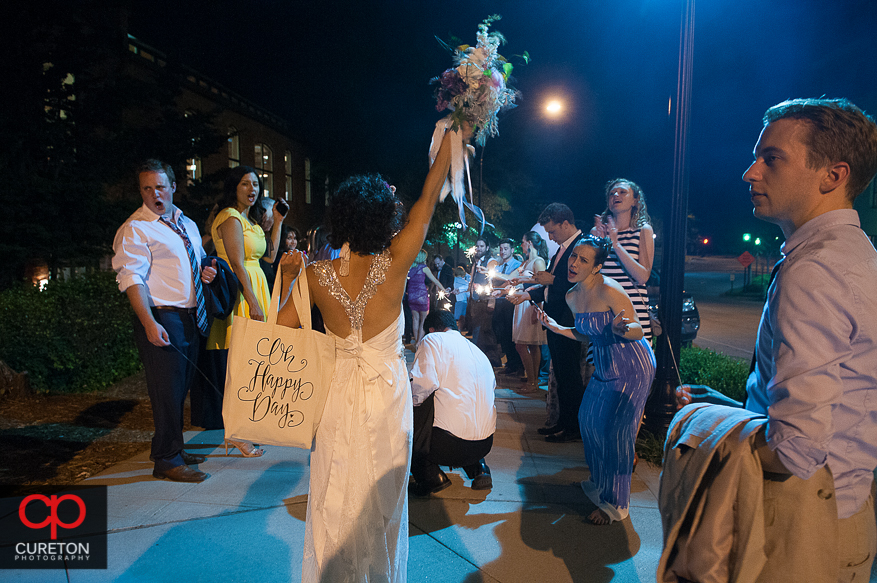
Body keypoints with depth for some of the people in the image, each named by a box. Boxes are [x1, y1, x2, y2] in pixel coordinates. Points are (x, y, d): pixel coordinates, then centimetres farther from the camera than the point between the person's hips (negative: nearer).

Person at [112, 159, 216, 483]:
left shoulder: (188, 225, 16)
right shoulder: (135, 229, -7)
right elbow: (131, 279, -17)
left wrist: (206, 271, 3)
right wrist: (149, 323, -27)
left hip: (192, 317, 8)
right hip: (162, 319, -7)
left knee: (181, 387, 16)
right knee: (167, 389, -3)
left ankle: (173, 449, 31)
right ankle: (166, 460, 10)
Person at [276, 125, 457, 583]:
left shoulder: (315, 275, -11)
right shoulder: (393, 266, -17)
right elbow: (427, 202, -8)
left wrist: (286, 278, 8)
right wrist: (451, 140, 2)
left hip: (337, 395, 2)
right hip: (386, 395, -2)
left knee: (336, 500, 19)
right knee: (381, 500, 17)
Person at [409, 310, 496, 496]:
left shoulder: (432, 340, 0)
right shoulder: (478, 351, 19)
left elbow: (422, 386, -14)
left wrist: (412, 399, 7)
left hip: (450, 444, -7)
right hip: (485, 444, 7)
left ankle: (431, 477, 5)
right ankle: (479, 468, 18)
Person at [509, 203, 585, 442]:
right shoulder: (561, 249, 17)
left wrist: (551, 279, -15)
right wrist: (528, 294, 10)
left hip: (568, 321, -10)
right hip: (555, 321, 10)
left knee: (569, 375, -1)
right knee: (560, 375, 15)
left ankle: (573, 427, 11)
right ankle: (563, 422, 26)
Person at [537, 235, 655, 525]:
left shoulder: (609, 290, -24)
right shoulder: (572, 297, 0)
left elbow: (638, 331, -22)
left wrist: (622, 329, -43)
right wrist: (556, 328, 1)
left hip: (632, 368, -8)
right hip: (604, 367, 8)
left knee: (615, 431, -5)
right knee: (589, 419, 14)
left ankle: (615, 504, 12)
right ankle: (600, 482, 38)